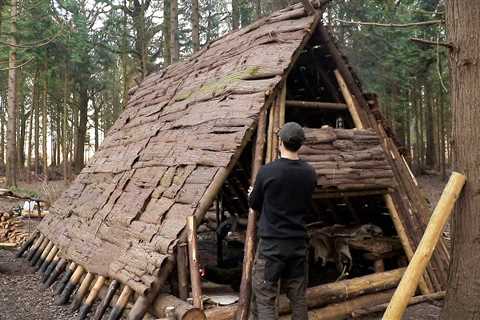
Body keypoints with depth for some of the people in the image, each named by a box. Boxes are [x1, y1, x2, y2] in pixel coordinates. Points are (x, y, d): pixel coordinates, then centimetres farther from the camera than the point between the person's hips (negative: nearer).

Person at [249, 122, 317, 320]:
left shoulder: (267, 171, -13)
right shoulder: (309, 173, -1)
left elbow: (254, 205, 1)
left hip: (271, 243, -4)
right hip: (299, 243, 5)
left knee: (264, 299, 2)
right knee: (298, 298, 14)